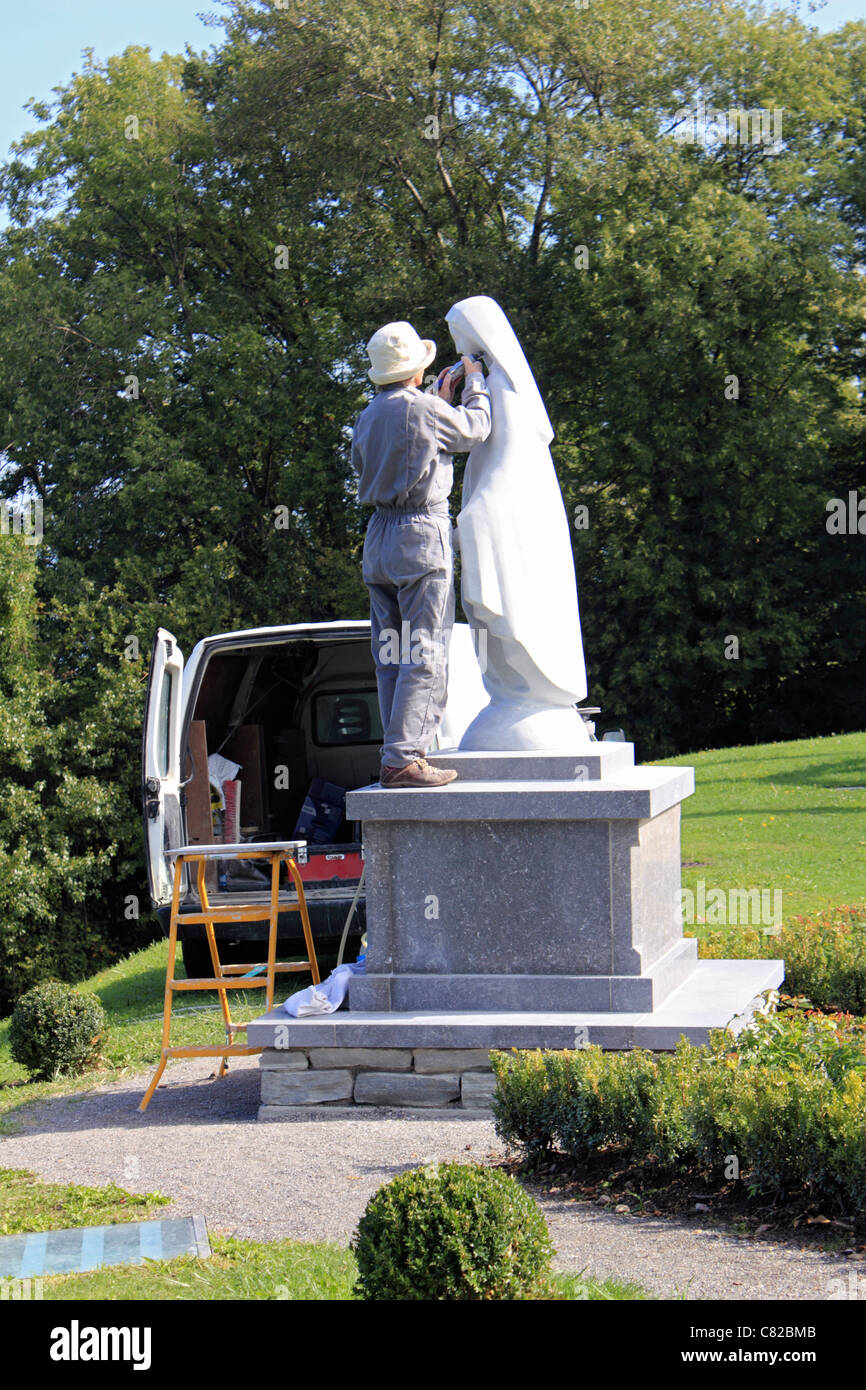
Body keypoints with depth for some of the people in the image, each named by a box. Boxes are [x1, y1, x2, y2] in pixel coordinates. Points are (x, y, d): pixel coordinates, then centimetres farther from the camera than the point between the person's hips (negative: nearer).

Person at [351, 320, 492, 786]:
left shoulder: (366, 418, 12)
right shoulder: (423, 409, -10)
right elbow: (475, 429, 6)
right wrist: (475, 382, 23)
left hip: (378, 538, 8)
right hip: (422, 537, -8)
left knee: (391, 655, 9)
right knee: (424, 654, -8)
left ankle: (398, 754, 11)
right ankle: (403, 758, -14)